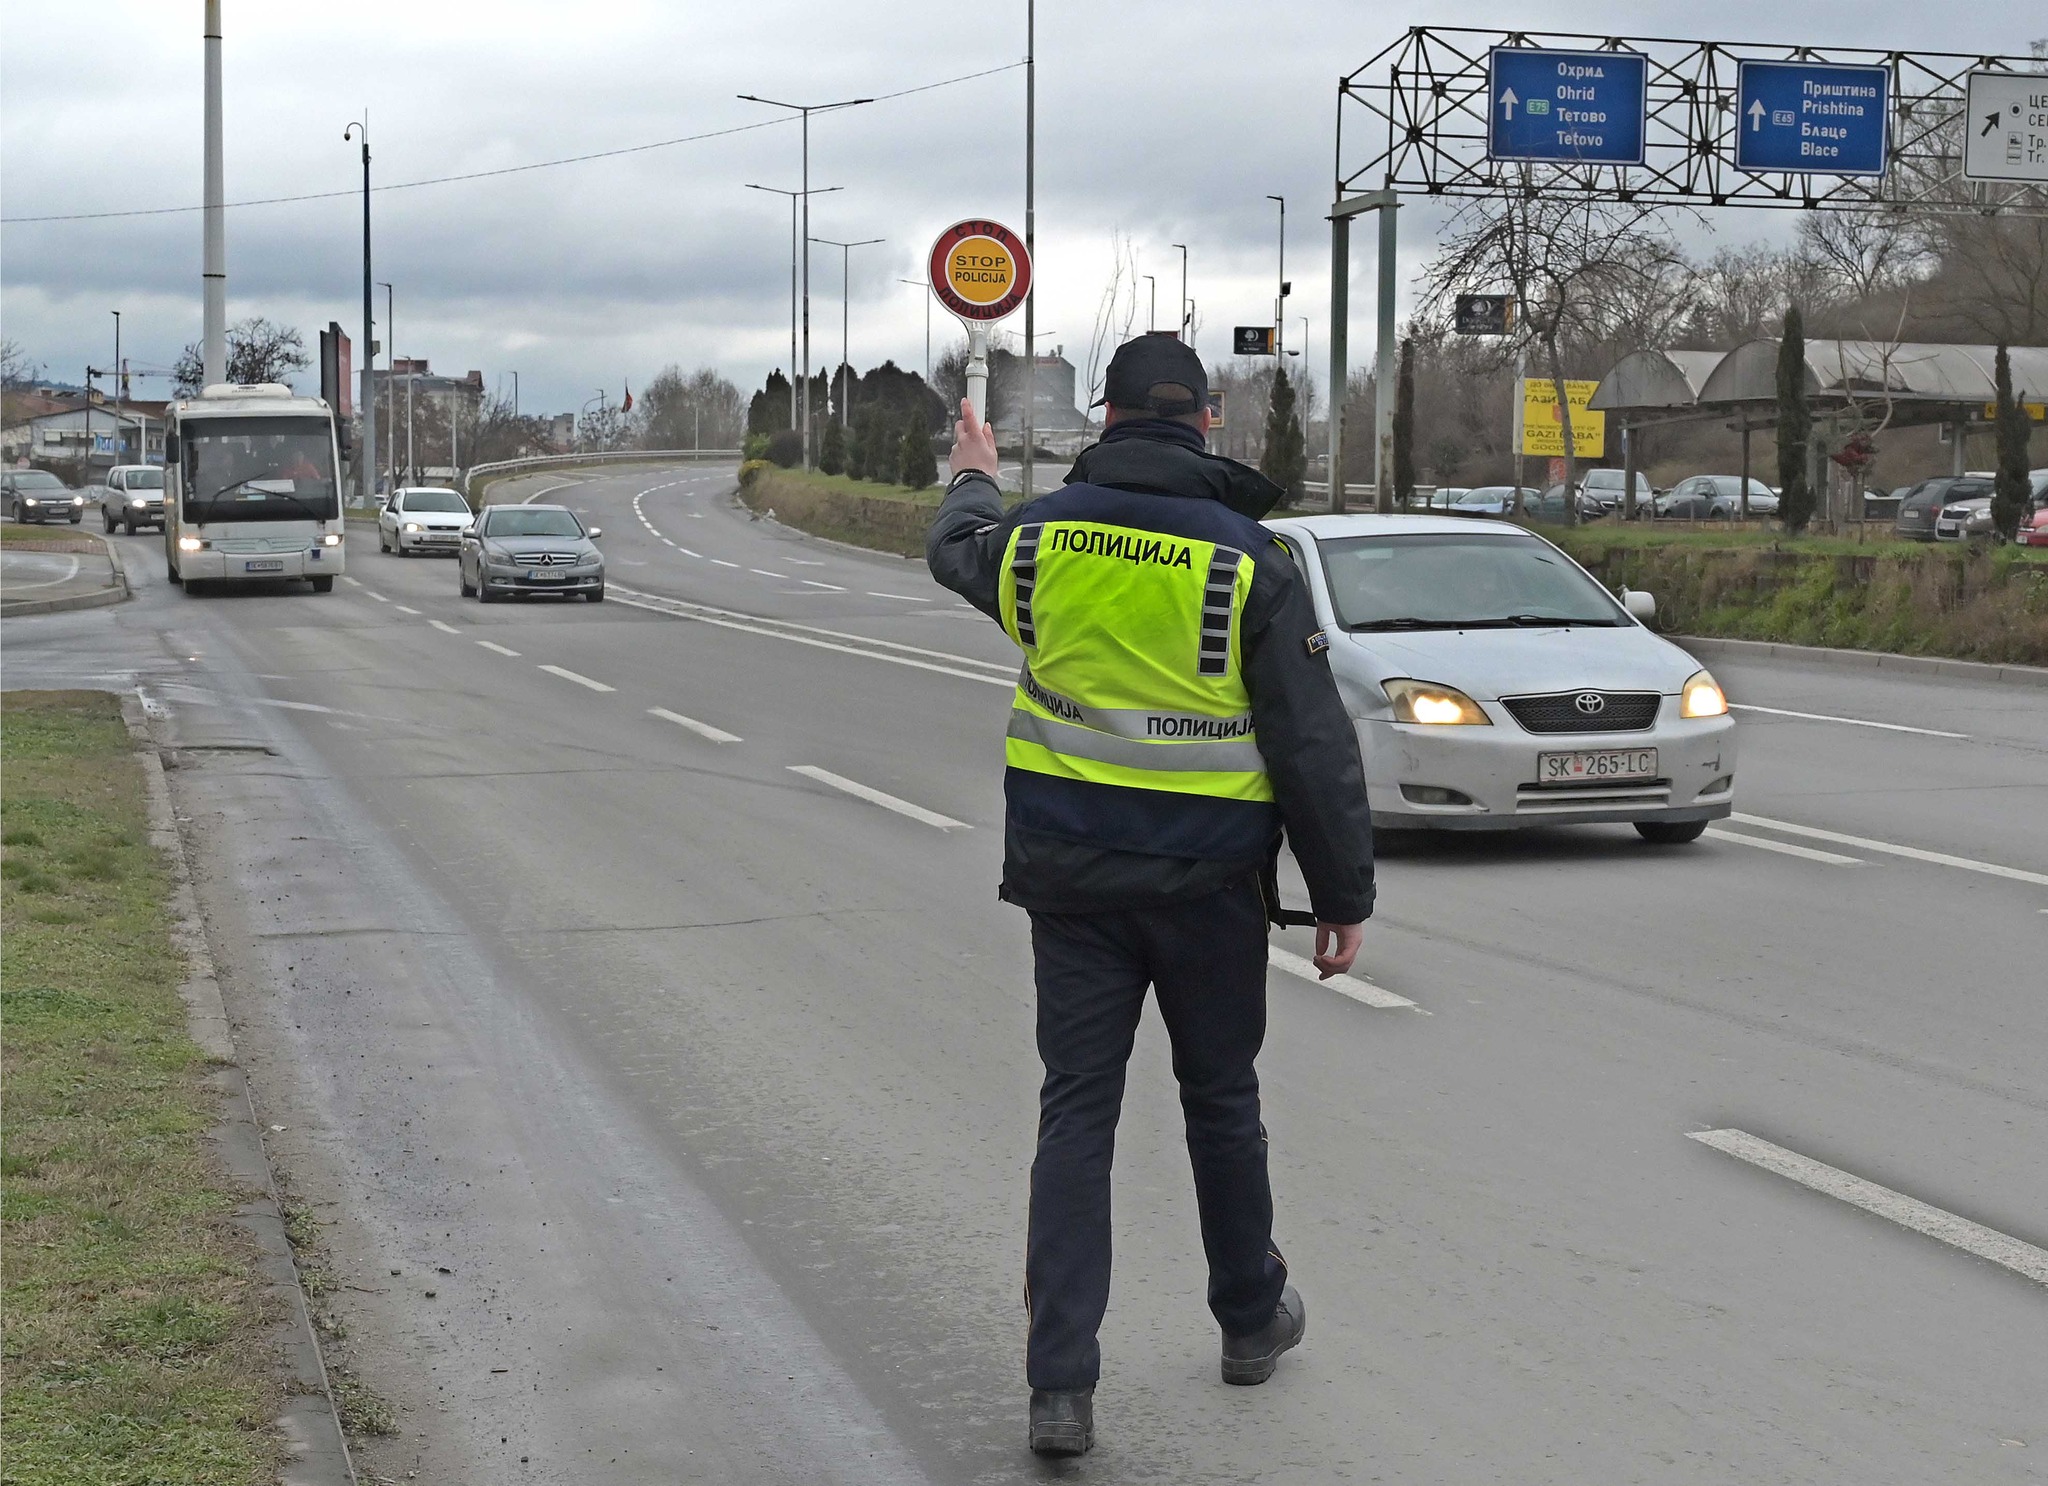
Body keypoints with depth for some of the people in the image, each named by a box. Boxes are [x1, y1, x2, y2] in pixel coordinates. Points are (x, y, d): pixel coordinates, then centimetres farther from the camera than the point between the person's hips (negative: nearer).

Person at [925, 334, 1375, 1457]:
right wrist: (1344, 896, -1)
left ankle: (1060, 1386, -1)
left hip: (1069, 876, 2)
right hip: (1209, 884, -1)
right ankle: (1252, 1319, 35)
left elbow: (956, 553, 24)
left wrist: (971, 481, 47)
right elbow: (1315, 746, -9)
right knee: (1220, 1099, 17)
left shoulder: (1039, 533, -2)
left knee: (1076, 1113, 4)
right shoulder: (1250, 561, -11)